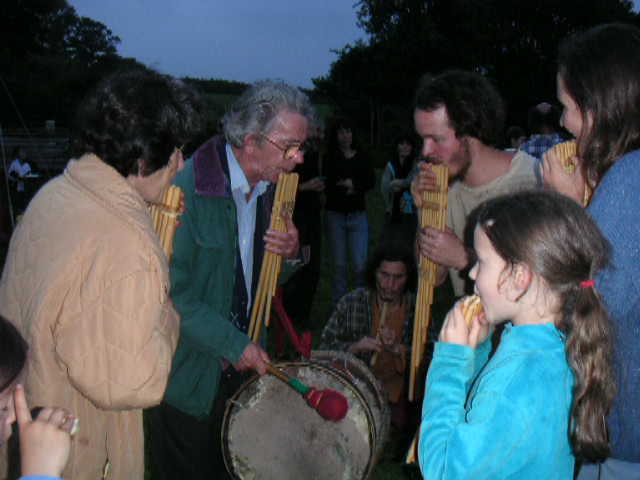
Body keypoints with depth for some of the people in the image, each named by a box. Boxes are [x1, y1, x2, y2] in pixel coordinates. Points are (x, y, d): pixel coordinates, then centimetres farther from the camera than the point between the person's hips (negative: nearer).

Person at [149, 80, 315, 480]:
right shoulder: (188, 189, -22)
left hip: (243, 366, 6)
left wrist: (292, 254, -10)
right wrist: (234, 345, -23)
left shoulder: (270, 188, 2)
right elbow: (170, 293, -25)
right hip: (188, 375, -6)